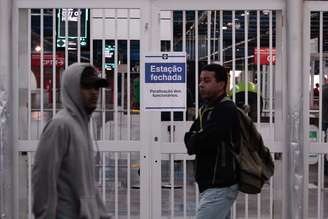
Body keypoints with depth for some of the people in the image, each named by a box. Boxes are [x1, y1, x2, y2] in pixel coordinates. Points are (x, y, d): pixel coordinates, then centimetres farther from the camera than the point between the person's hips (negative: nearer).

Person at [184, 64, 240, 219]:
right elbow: (189, 139, 10)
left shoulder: (226, 110, -14)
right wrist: (197, 140, -11)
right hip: (210, 185, 9)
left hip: (220, 187, -9)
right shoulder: (206, 109, 15)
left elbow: (201, 142, -23)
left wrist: (193, 142, -2)